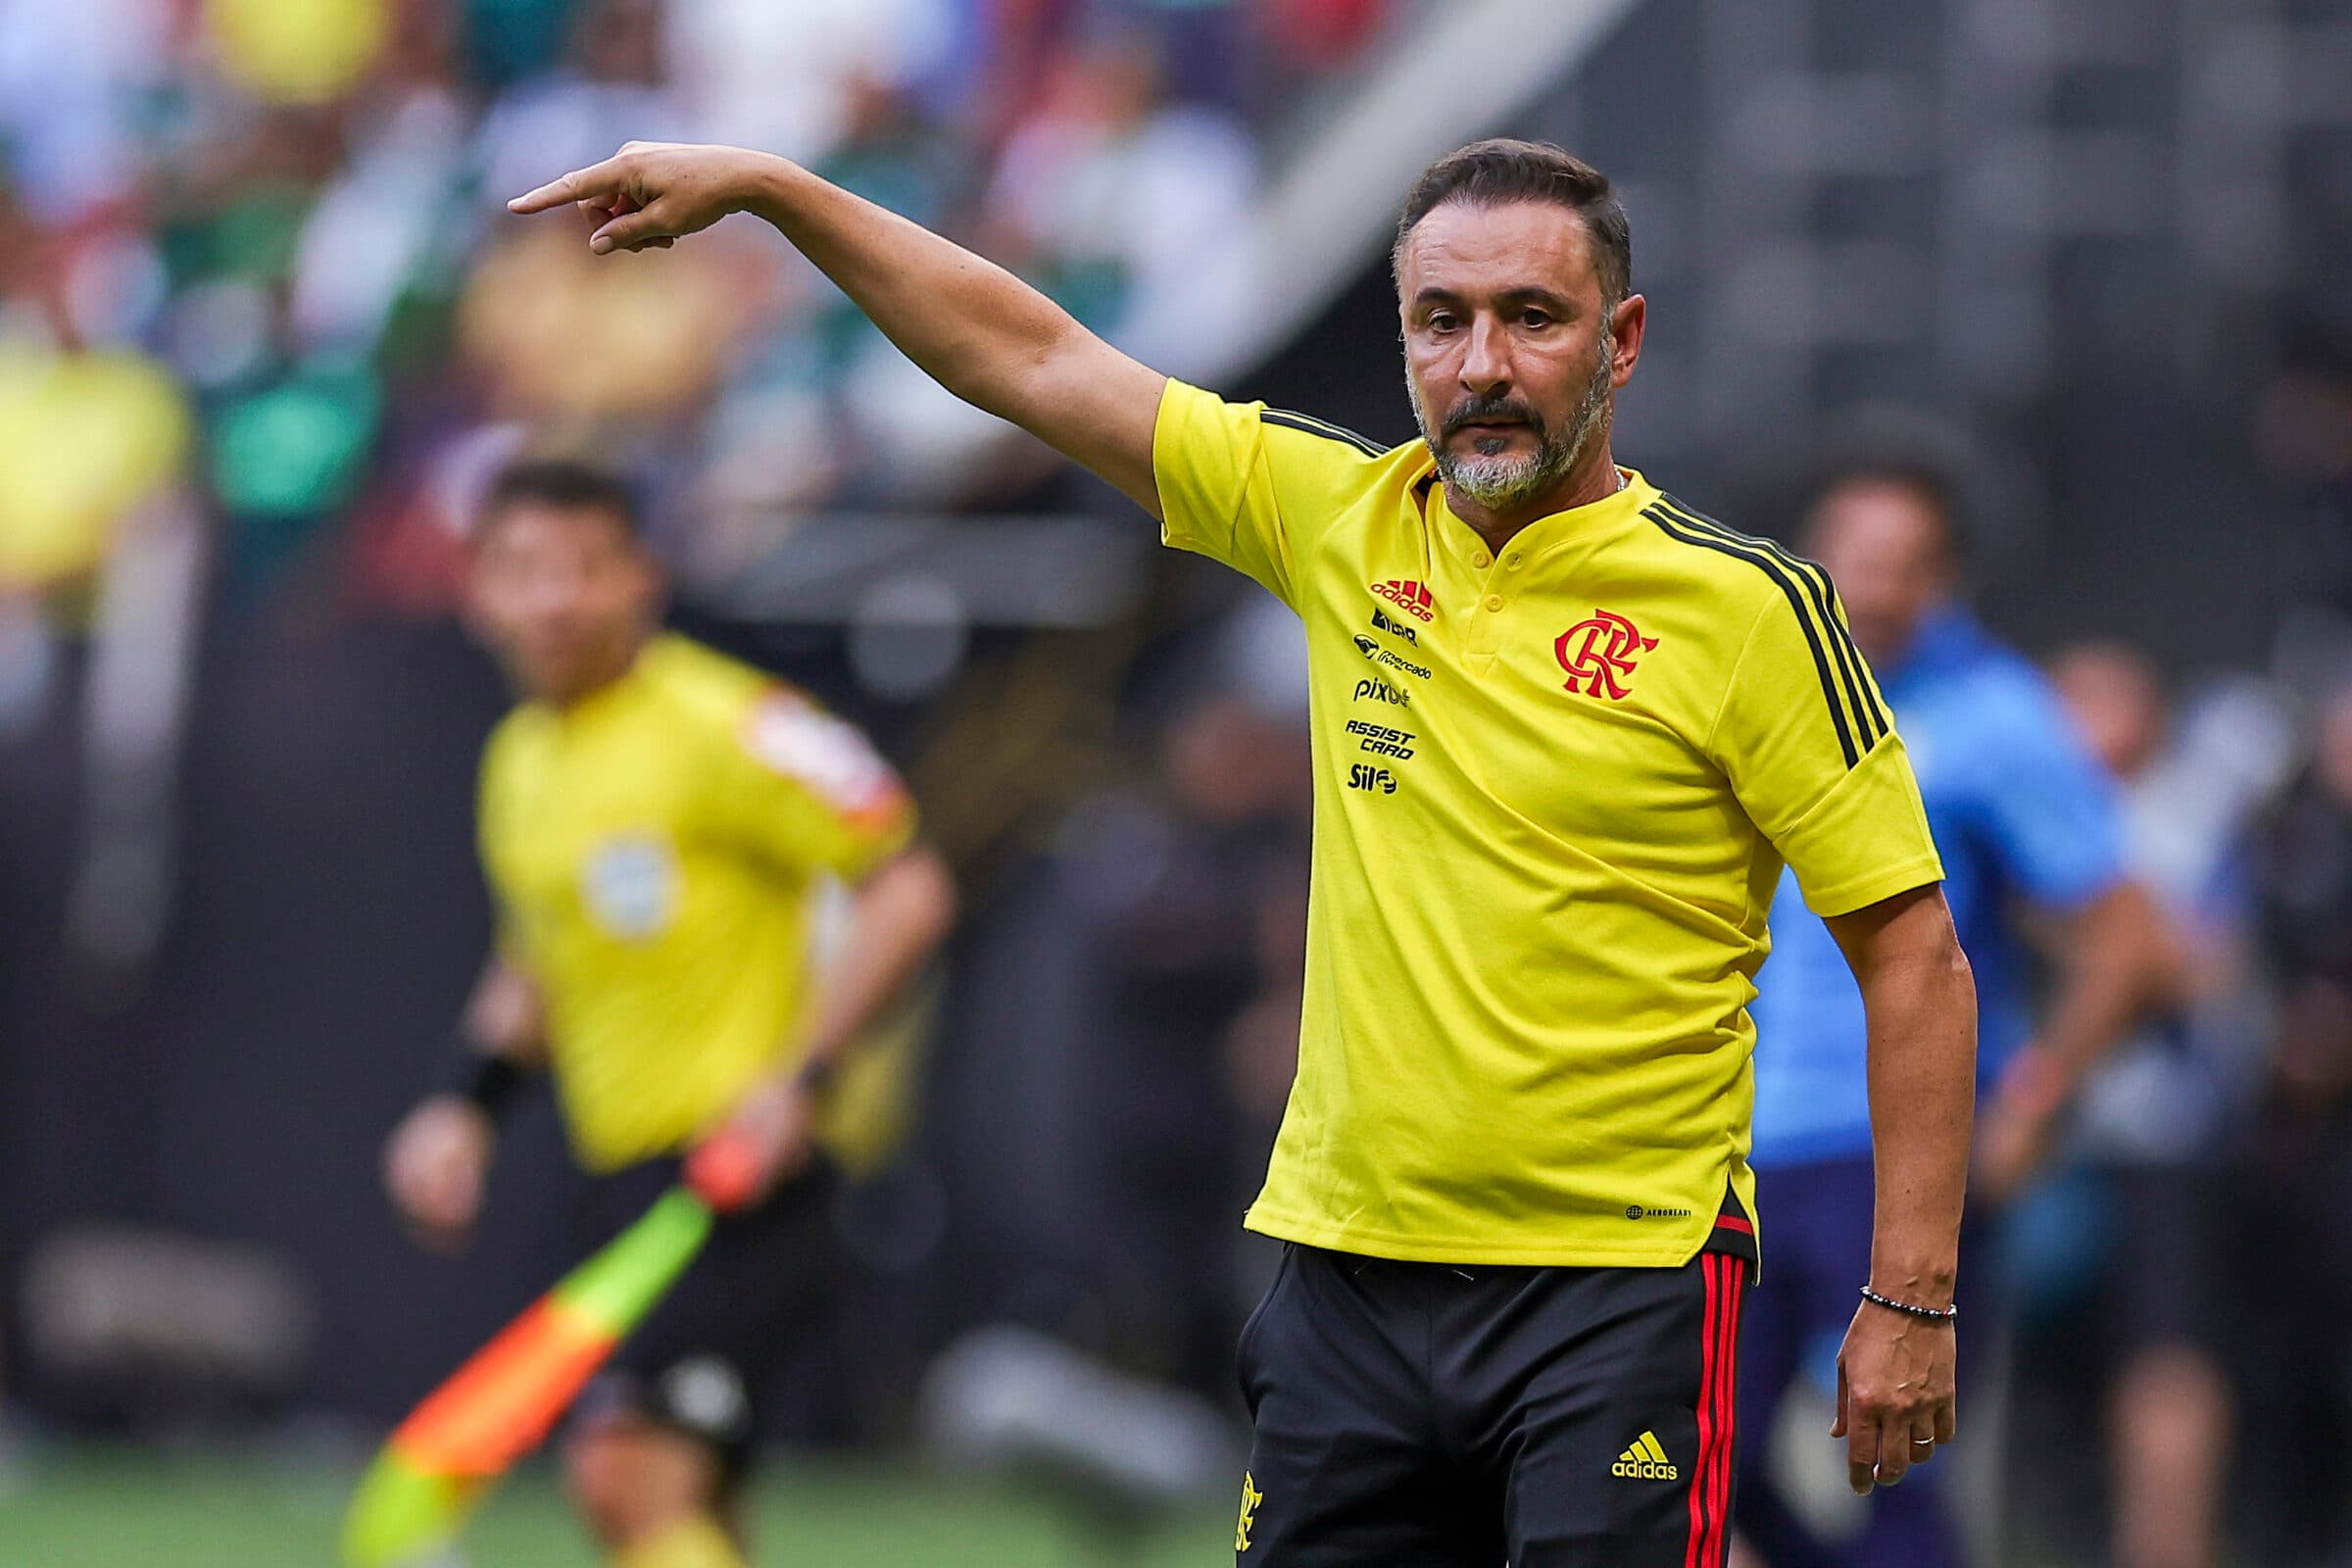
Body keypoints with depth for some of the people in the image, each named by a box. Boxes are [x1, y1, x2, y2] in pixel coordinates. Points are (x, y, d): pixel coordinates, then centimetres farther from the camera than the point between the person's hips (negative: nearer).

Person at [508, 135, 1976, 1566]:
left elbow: (1916, 956, -4)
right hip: (1348, 1279, 5)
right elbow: (1037, 360, 14)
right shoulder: (1347, 517, 7)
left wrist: (1912, 1299, -9)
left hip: (1620, 1291, -5)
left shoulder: (1749, 608, -6)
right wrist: (764, 185, 12)